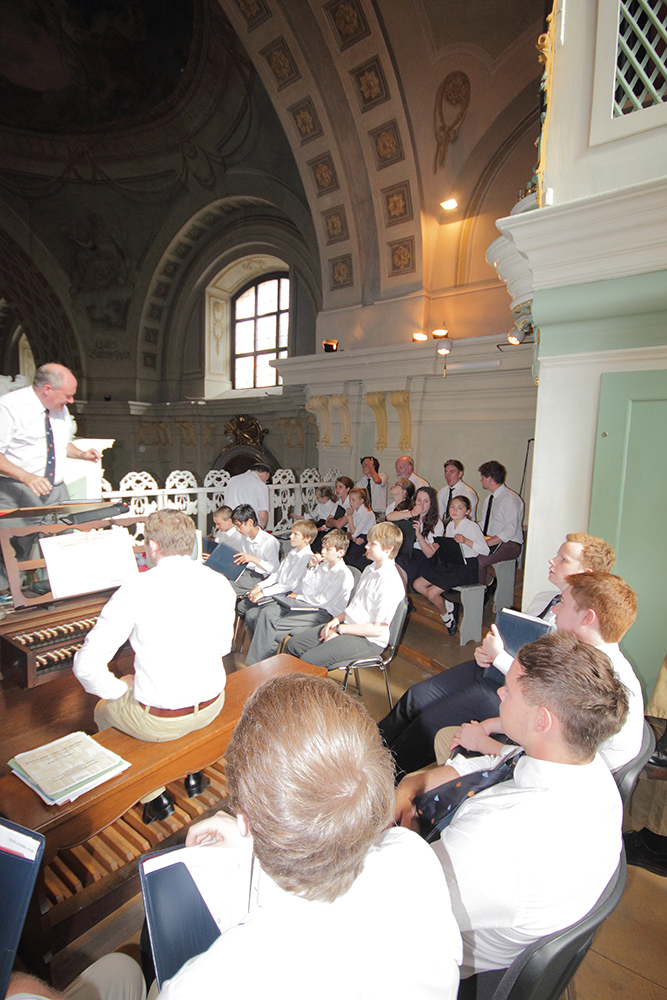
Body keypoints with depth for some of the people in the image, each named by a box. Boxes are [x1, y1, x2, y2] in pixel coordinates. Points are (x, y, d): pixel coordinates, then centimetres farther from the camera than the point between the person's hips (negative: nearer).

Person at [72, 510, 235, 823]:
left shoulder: (135, 591, -20)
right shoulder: (220, 584, -7)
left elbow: (86, 665, -17)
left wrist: (117, 690, 0)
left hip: (158, 721, -5)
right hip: (212, 706, 5)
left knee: (103, 711, 27)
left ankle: (155, 796, 27)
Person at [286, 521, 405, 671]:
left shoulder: (391, 584, -20)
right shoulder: (369, 570, 10)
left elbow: (378, 629, -20)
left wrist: (340, 629, -14)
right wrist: (337, 620, 1)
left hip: (367, 640, -9)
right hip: (347, 625, 9)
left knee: (308, 660, -21)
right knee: (292, 646, 4)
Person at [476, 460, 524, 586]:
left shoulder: (510, 499, -14)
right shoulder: (489, 498, 16)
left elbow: (510, 531, -22)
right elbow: (482, 523, 19)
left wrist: (486, 543, -27)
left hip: (508, 544, -8)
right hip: (490, 541, 9)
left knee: (477, 561, -31)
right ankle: (489, 583, -2)